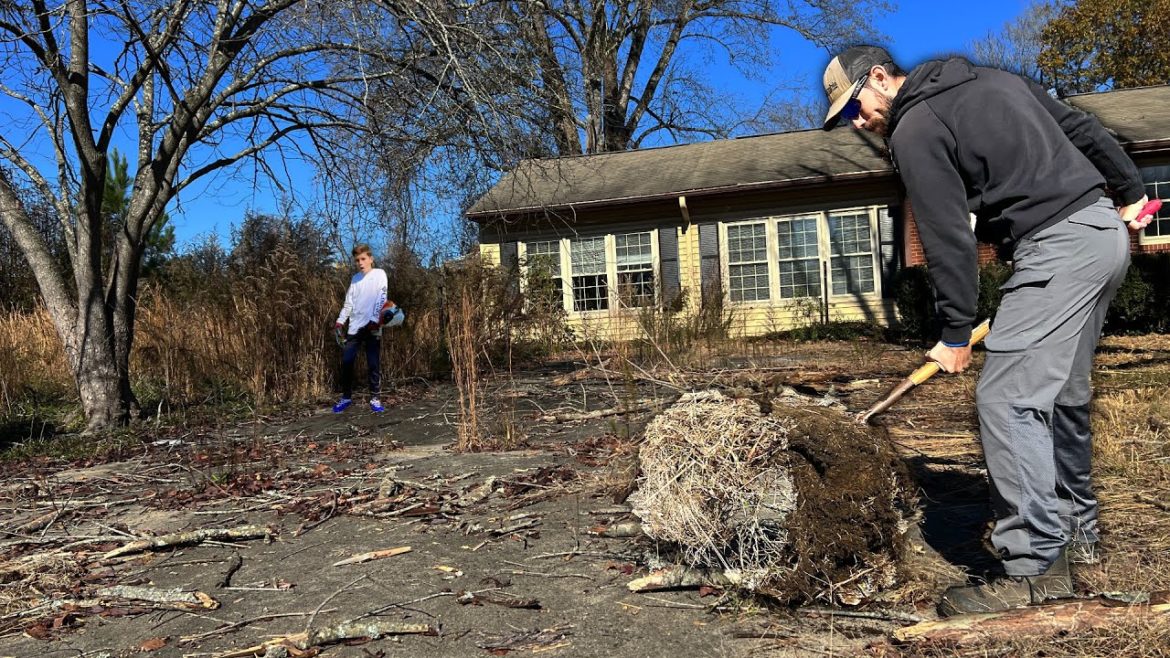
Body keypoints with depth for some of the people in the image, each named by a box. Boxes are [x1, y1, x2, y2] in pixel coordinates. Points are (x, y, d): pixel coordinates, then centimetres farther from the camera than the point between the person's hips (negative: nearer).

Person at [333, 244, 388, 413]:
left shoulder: (379, 274, 1)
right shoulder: (355, 279, 15)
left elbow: (381, 299, -8)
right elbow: (348, 303, 15)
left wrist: (375, 320, -18)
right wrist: (340, 321, 2)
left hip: (372, 327, -4)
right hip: (354, 327, 4)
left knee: (374, 364, -2)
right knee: (346, 362, 2)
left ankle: (374, 398, 7)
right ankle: (346, 397, 13)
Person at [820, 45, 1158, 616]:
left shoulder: (914, 131, -8)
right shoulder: (993, 78, 19)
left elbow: (947, 238, -12)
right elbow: (1082, 128, 22)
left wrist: (955, 335, -6)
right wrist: (1130, 194, 28)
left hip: (1057, 247, -10)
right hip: (1107, 230, 10)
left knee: (1006, 399, -12)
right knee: (1061, 394, 18)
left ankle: (1035, 567, -9)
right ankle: (1077, 528, 31)